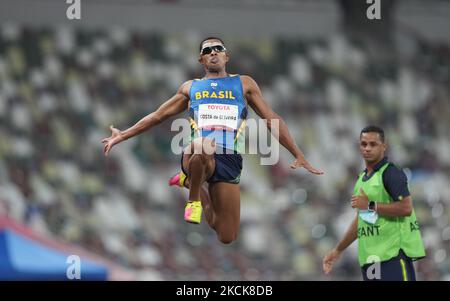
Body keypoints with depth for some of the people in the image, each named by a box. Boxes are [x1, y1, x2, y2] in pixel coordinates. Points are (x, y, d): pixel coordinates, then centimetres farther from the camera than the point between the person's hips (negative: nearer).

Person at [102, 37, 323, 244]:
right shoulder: (190, 88, 21)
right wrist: (122, 136, 22)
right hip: (197, 157, -1)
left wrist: (299, 156, 11)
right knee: (203, 145, -42)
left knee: (227, 237, -1)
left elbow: (271, 119, 17)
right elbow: (158, 116, 28)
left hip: (229, 161, 1)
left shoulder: (244, 84, 18)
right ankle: (194, 199, -11)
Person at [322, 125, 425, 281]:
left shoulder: (391, 173, -7)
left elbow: (406, 208, -20)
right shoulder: (362, 178, 20)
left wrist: (370, 205, -15)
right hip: (370, 257, 8)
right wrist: (338, 250, 32)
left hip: (394, 254, -8)